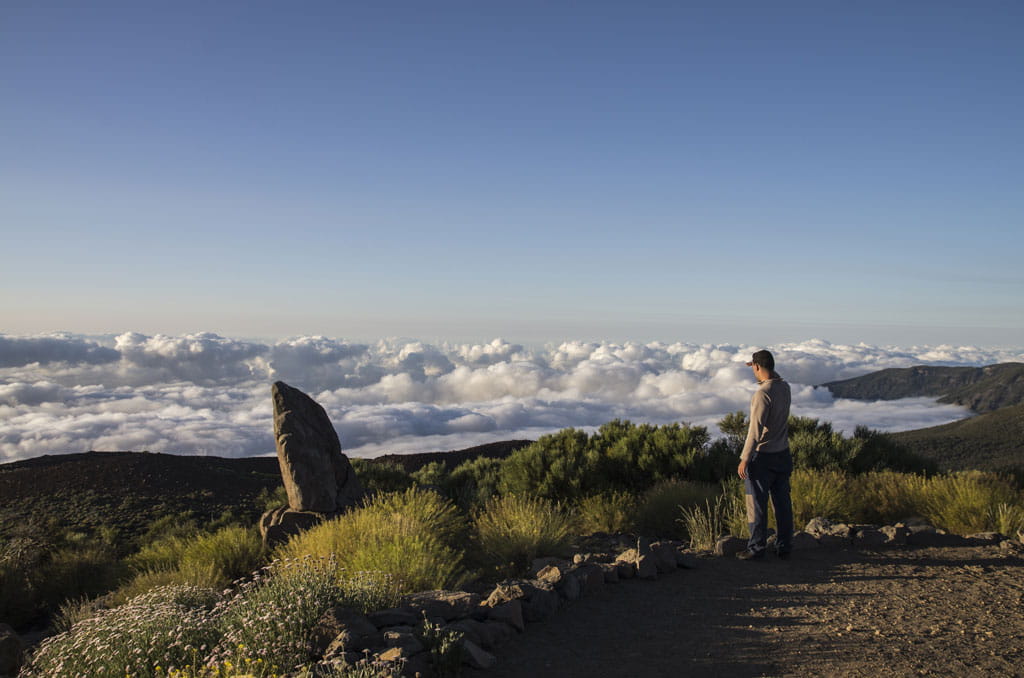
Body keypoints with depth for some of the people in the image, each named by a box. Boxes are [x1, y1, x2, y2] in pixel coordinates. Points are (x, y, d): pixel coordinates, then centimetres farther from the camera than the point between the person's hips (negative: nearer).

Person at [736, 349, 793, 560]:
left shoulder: (762, 394, -21)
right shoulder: (784, 388, 2)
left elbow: (756, 430, -22)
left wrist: (744, 459, -18)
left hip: (762, 456, -8)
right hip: (783, 455, 8)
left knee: (757, 504, 3)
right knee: (782, 502, 13)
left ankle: (757, 547, 10)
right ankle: (784, 546, 20)